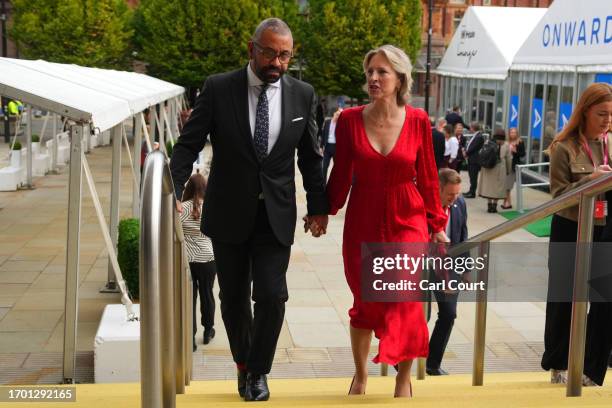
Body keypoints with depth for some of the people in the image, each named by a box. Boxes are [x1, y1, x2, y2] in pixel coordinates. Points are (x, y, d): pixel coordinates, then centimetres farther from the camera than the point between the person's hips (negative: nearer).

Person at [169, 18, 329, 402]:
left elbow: (310, 156, 7)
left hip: (276, 215, 0)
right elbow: (189, 144, -5)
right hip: (228, 212, 0)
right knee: (233, 299, 12)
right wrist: (173, 191, -17)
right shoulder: (218, 88, -6)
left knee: (272, 295, -7)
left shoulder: (303, 94, -1)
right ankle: (243, 363, 37)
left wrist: (318, 206, 8)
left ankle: (257, 371, 16)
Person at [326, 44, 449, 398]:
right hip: (362, 222, 1)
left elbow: (428, 178, 2)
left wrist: (437, 225, 4)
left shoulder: (418, 121, -4)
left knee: (406, 301, -8)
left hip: (407, 221, -1)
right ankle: (360, 376, 32)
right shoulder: (349, 120, -5)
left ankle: (404, 378, 15)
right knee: (364, 302, 10)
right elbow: (341, 175, 3)